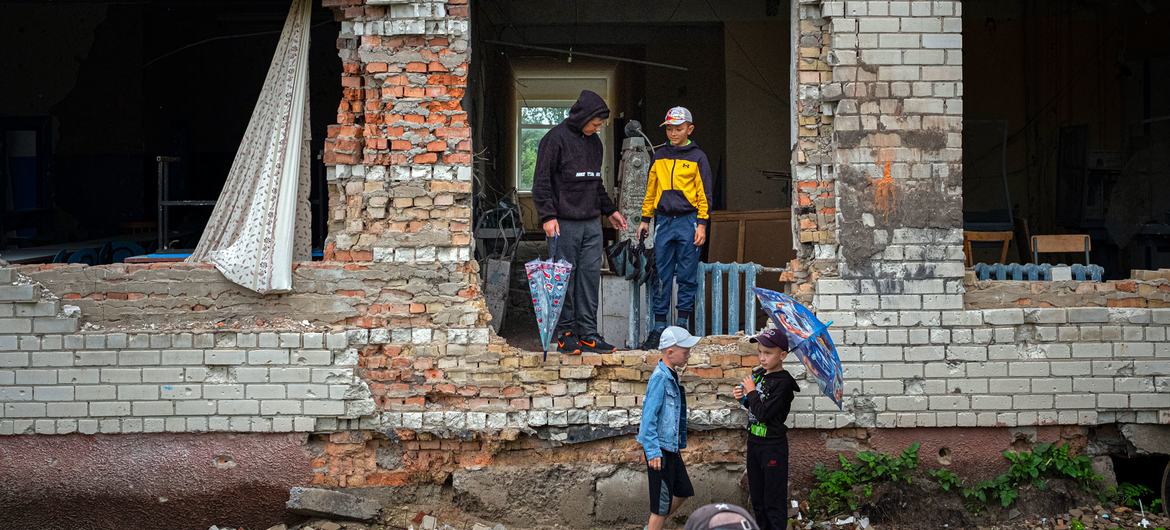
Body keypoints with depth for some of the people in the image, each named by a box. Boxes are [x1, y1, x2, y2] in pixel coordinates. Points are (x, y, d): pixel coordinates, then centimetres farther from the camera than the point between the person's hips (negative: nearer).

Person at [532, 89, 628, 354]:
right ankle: (566, 333, 6)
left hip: (591, 224, 7)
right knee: (564, 280, -2)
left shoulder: (594, 142, 16)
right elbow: (542, 181, -10)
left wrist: (610, 210, 24)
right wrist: (548, 215, -17)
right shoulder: (556, 139, -7)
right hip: (564, 223, -7)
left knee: (591, 277, 5)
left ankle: (588, 333, 9)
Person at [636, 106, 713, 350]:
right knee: (662, 277, 3)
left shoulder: (697, 157, 2)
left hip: (688, 221, -3)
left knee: (687, 276, 1)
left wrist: (702, 224, -6)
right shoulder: (659, 156, 13)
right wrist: (645, 219, 14)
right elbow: (651, 189, 18)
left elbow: (704, 193, 1)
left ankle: (682, 324, 7)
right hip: (664, 221, 3)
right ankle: (658, 327, 5)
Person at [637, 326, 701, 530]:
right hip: (660, 450, -10)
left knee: (683, 492, 20)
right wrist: (653, 452, -24)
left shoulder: (672, 376, 9)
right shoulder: (660, 377, -19)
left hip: (671, 448, 10)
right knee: (662, 504, -2)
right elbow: (649, 416, -22)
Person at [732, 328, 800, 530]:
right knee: (757, 499, 17)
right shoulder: (758, 375, 5)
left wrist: (751, 392, -13)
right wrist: (743, 398, 0)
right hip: (754, 441, 8)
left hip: (773, 446, -8)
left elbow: (763, 413, -25)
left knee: (774, 501, -2)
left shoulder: (783, 383, -19)